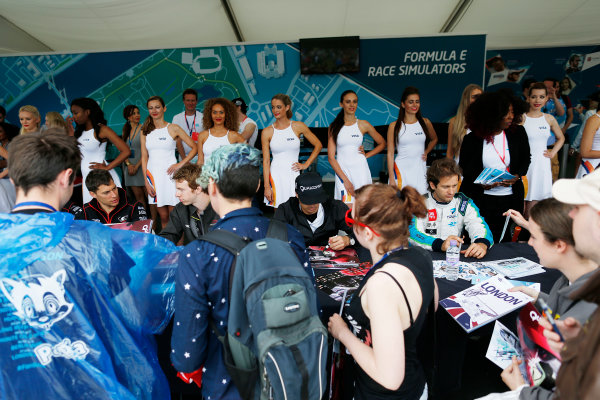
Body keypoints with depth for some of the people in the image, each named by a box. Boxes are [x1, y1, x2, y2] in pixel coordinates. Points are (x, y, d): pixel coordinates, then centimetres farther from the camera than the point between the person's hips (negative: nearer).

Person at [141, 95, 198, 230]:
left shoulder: (173, 128, 1)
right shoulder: (145, 131, 11)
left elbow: (194, 148, 0)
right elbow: (144, 157, 9)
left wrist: (180, 164, -10)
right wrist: (146, 182, 1)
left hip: (169, 173, -3)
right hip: (153, 175, 3)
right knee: (163, 216, 7)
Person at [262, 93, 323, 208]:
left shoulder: (298, 126, 1)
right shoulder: (267, 132, 1)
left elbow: (318, 145, 9)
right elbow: (266, 161, 0)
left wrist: (306, 164, 2)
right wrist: (266, 186, -6)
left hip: (293, 174, 0)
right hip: (276, 175, 0)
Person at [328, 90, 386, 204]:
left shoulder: (363, 125, 5)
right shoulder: (334, 127, 4)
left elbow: (382, 144, 18)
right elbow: (331, 157, -1)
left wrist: (367, 155, 2)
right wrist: (345, 180, -8)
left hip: (360, 170, 1)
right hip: (341, 170, 0)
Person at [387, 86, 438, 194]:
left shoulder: (425, 122, 7)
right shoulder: (394, 126, -1)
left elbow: (434, 139, 28)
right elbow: (390, 154, -2)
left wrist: (426, 152, 10)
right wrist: (391, 179, -6)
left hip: (420, 168, 3)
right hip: (401, 169, -3)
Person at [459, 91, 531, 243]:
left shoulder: (518, 133, 3)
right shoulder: (472, 140, -5)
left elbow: (526, 158, 14)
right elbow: (464, 167, 2)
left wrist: (517, 176, -5)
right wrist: (479, 182, -14)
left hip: (509, 199, 2)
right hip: (480, 199, -2)